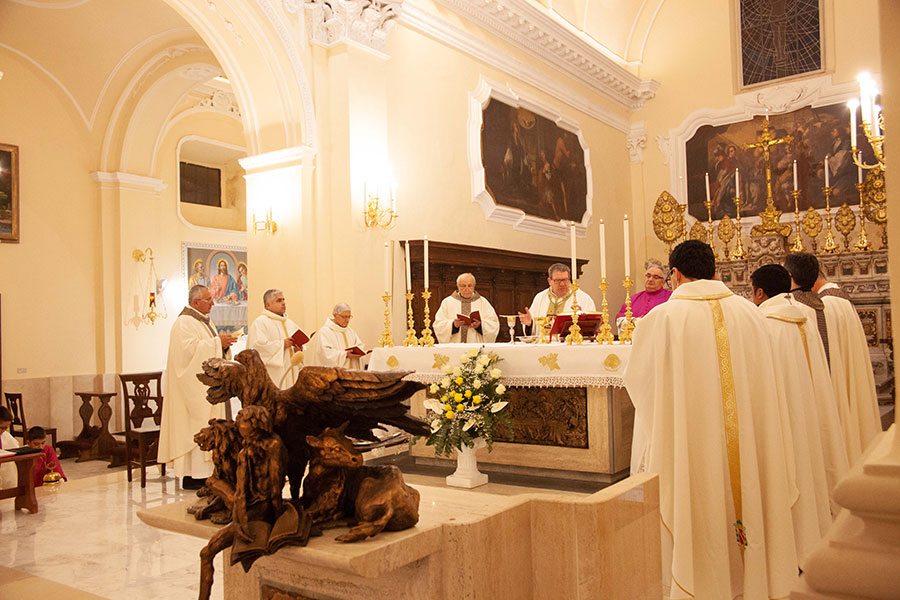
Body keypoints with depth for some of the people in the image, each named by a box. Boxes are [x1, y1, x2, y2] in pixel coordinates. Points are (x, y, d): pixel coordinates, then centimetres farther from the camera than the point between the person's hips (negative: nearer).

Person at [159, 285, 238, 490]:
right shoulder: (184, 323, -11)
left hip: (206, 385, 10)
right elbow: (190, 348, -25)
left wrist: (224, 344, 2)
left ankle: (203, 472, 13)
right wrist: (217, 342, -21)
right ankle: (191, 476, -6)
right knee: (195, 427, -9)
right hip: (193, 386, -10)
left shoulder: (205, 321, 18)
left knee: (207, 426, 9)